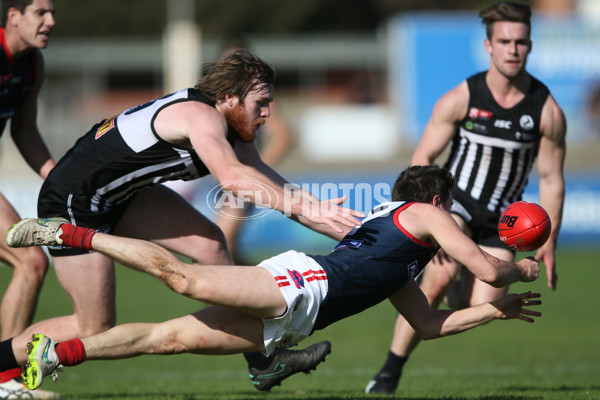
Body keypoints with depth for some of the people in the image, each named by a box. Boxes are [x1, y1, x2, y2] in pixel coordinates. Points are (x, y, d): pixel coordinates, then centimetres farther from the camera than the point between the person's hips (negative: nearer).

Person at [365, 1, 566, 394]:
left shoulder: (548, 111, -10)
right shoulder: (461, 99, -12)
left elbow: (551, 180, -2)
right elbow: (422, 159, -8)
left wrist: (549, 246, -2)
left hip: (501, 220, 2)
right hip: (455, 201, -2)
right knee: (441, 276, -30)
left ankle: (463, 290, 31)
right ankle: (391, 372, -21)